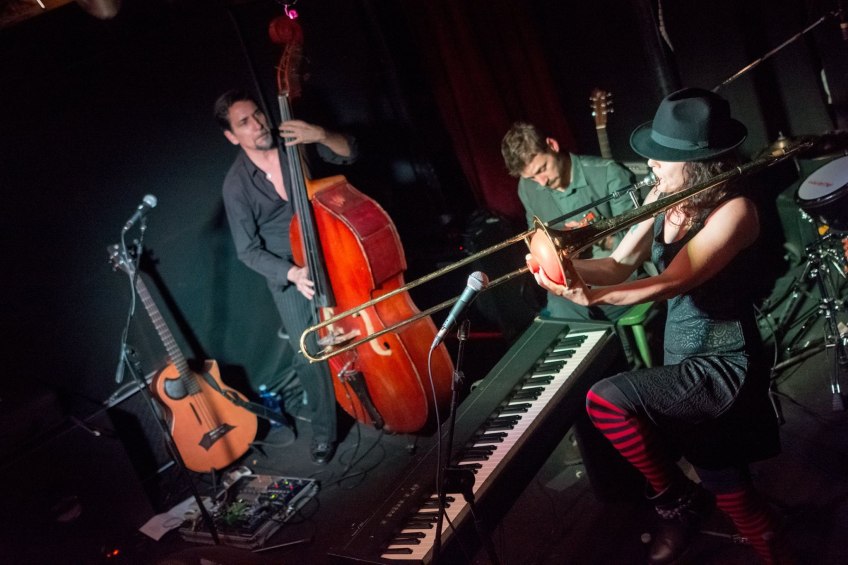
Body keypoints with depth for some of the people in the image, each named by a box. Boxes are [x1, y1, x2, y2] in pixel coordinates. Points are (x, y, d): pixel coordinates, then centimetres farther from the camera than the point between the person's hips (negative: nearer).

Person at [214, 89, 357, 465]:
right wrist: (292, 273, -25)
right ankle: (324, 429, 16)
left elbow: (349, 154, -6)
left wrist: (320, 135, -27)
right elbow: (249, 251, -10)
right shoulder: (236, 184, -13)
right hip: (286, 271, -2)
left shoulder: (292, 141, -7)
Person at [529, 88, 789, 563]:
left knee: (607, 399, -23)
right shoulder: (664, 198, 0)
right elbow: (618, 265, -3)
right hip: (683, 361, 8)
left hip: (722, 367, -8)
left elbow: (671, 283, -30)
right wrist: (564, 266, -23)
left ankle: (676, 498, 2)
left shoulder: (734, 210, -22)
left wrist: (589, 298, -41)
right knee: (724, 481, 19)